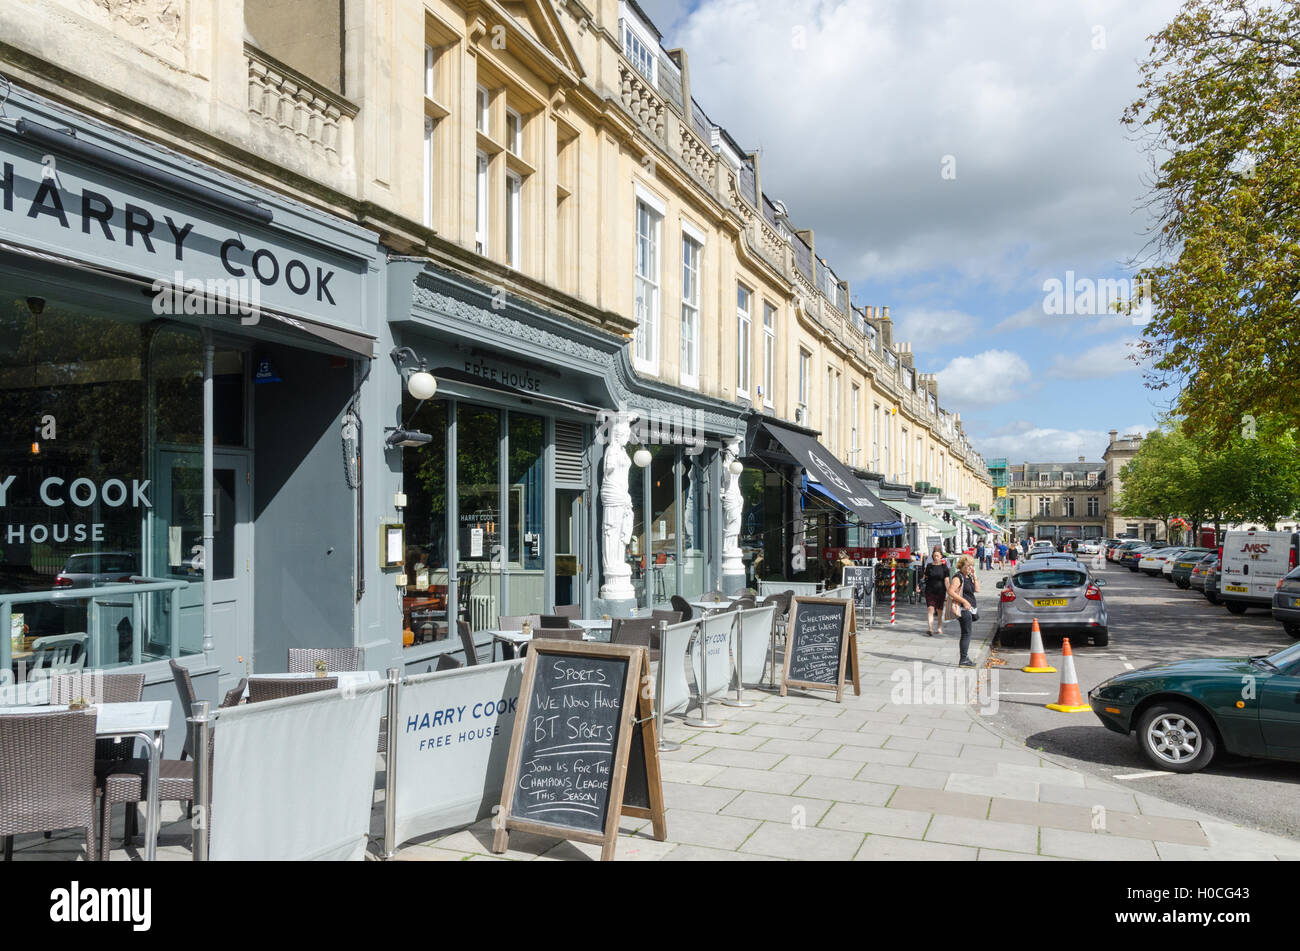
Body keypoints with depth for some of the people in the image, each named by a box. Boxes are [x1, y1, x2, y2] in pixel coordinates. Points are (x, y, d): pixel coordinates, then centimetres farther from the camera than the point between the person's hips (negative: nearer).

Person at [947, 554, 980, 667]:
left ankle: (965, 657, 22)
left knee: (966, 634, 14)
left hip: (970, 609, 9)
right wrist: (964, 601, -21)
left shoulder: (969, 577, 16)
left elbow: (977, 590, 13)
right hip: (963, 609, -9)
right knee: (966, 634, -10)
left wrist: (974, 576, 5)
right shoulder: (958, 578, -12)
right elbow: (950, 591, -21)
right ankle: (963, 660, -8)